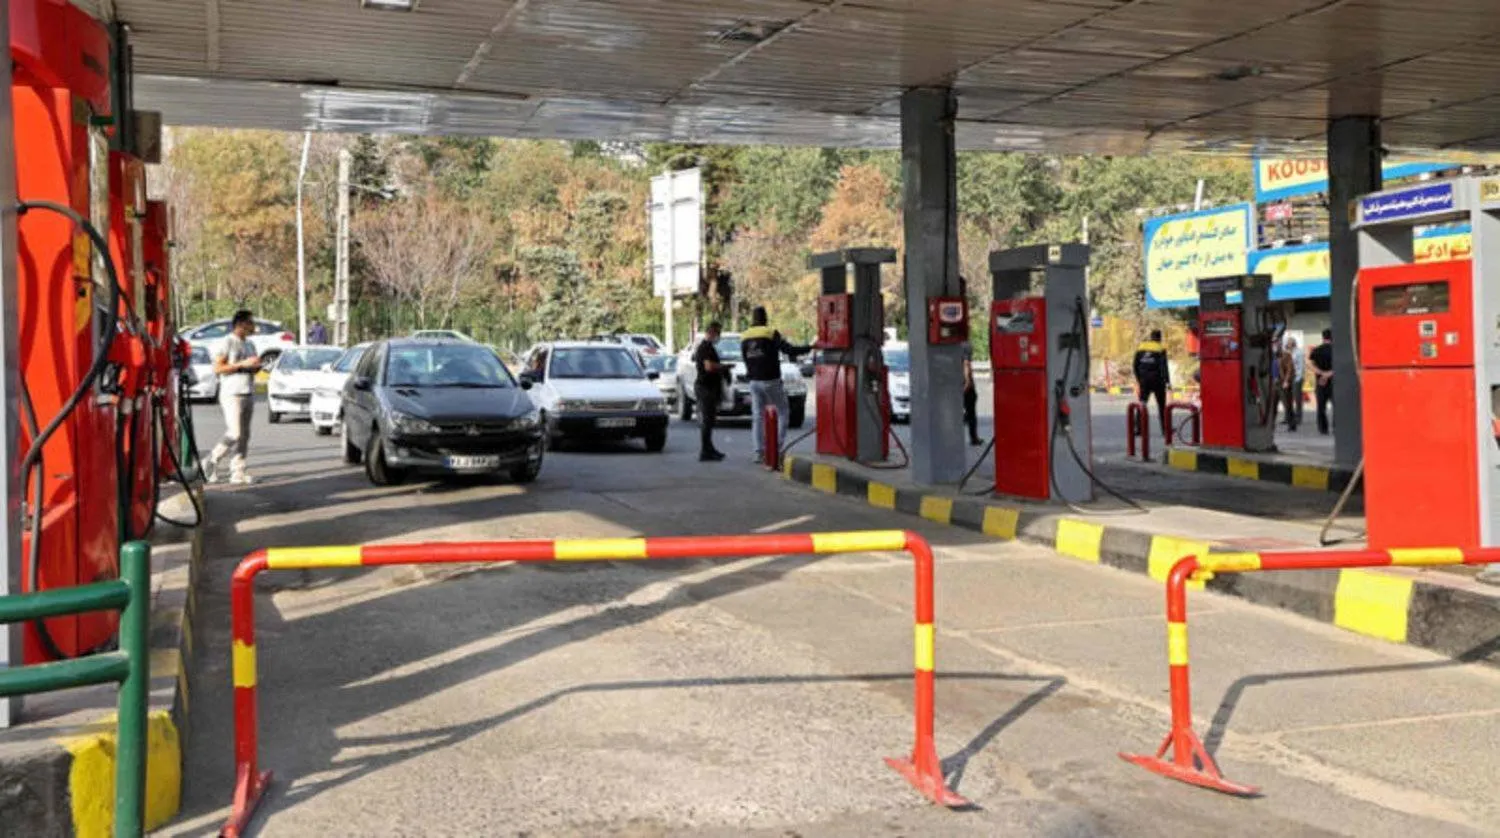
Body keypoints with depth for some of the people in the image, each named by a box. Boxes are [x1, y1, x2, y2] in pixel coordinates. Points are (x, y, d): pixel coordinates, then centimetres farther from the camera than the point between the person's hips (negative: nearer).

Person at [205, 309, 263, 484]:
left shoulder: (250, 345, 17)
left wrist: (256, 366, 4)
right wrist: (242, 364, -17)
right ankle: (212, 460, 5)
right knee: (234, 434, -13)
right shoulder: (228, 342, -6)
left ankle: (237, 472, 6)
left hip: (248, 394, 8)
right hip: (232, 394, -8)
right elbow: (217, 367, -13)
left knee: (244, 435, 4)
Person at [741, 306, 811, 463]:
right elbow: (789, 350, -12)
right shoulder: (771, 334, -10)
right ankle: (778, 447, -2)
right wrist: (809, 348, -2)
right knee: (782, 412, 8)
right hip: (771, 380, -5)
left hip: (754, 382, 5)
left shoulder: (744, 337, 8)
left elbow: (746, 359, 12)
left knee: (757, 416, 7)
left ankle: (759, 452, 2)